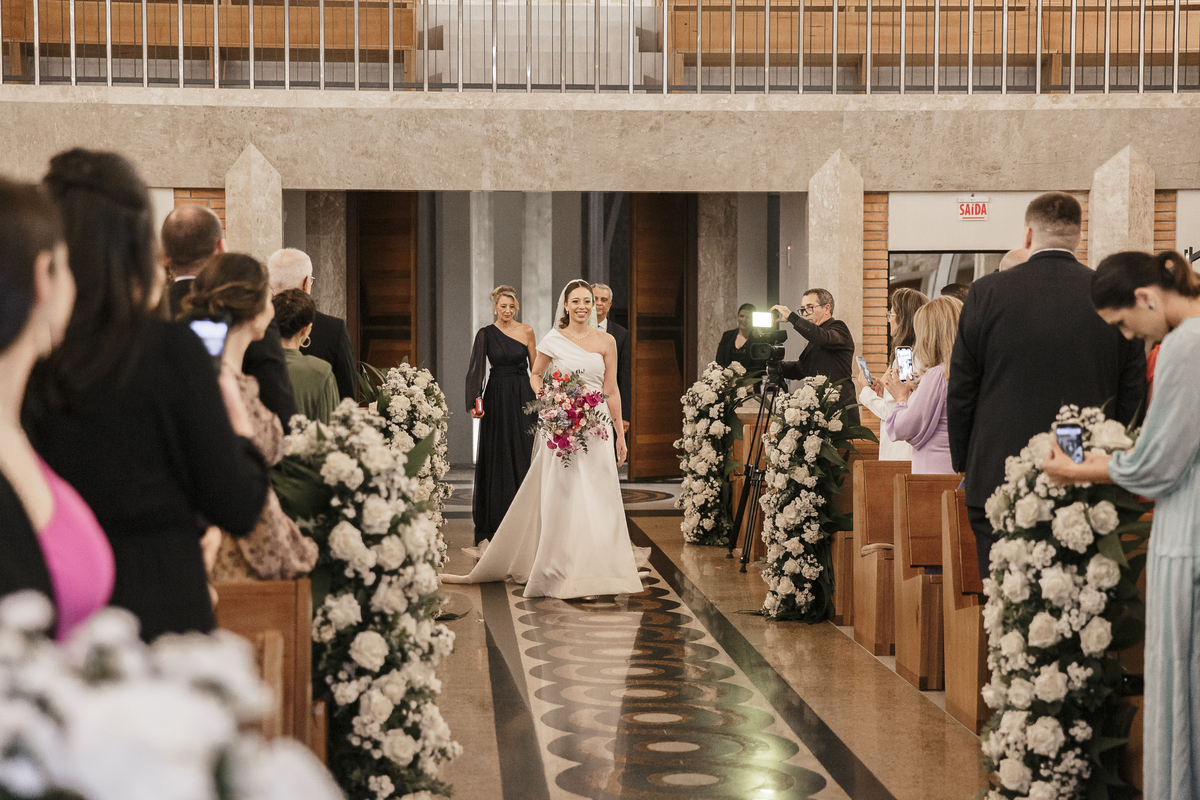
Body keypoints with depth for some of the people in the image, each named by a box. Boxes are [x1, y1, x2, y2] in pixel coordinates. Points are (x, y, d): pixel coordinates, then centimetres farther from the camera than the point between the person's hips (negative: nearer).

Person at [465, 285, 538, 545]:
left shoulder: (526, 331, 3)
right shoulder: (486, 334, 0)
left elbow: (535, 366, 8)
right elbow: (476, 369, -5)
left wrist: (540, 397, -1)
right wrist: (474, 402, -17)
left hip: (523, 397, 1)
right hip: (497, 399, -1)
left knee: (524, 454, 1)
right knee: (497, 455, 4)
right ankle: (496, 518, 12)